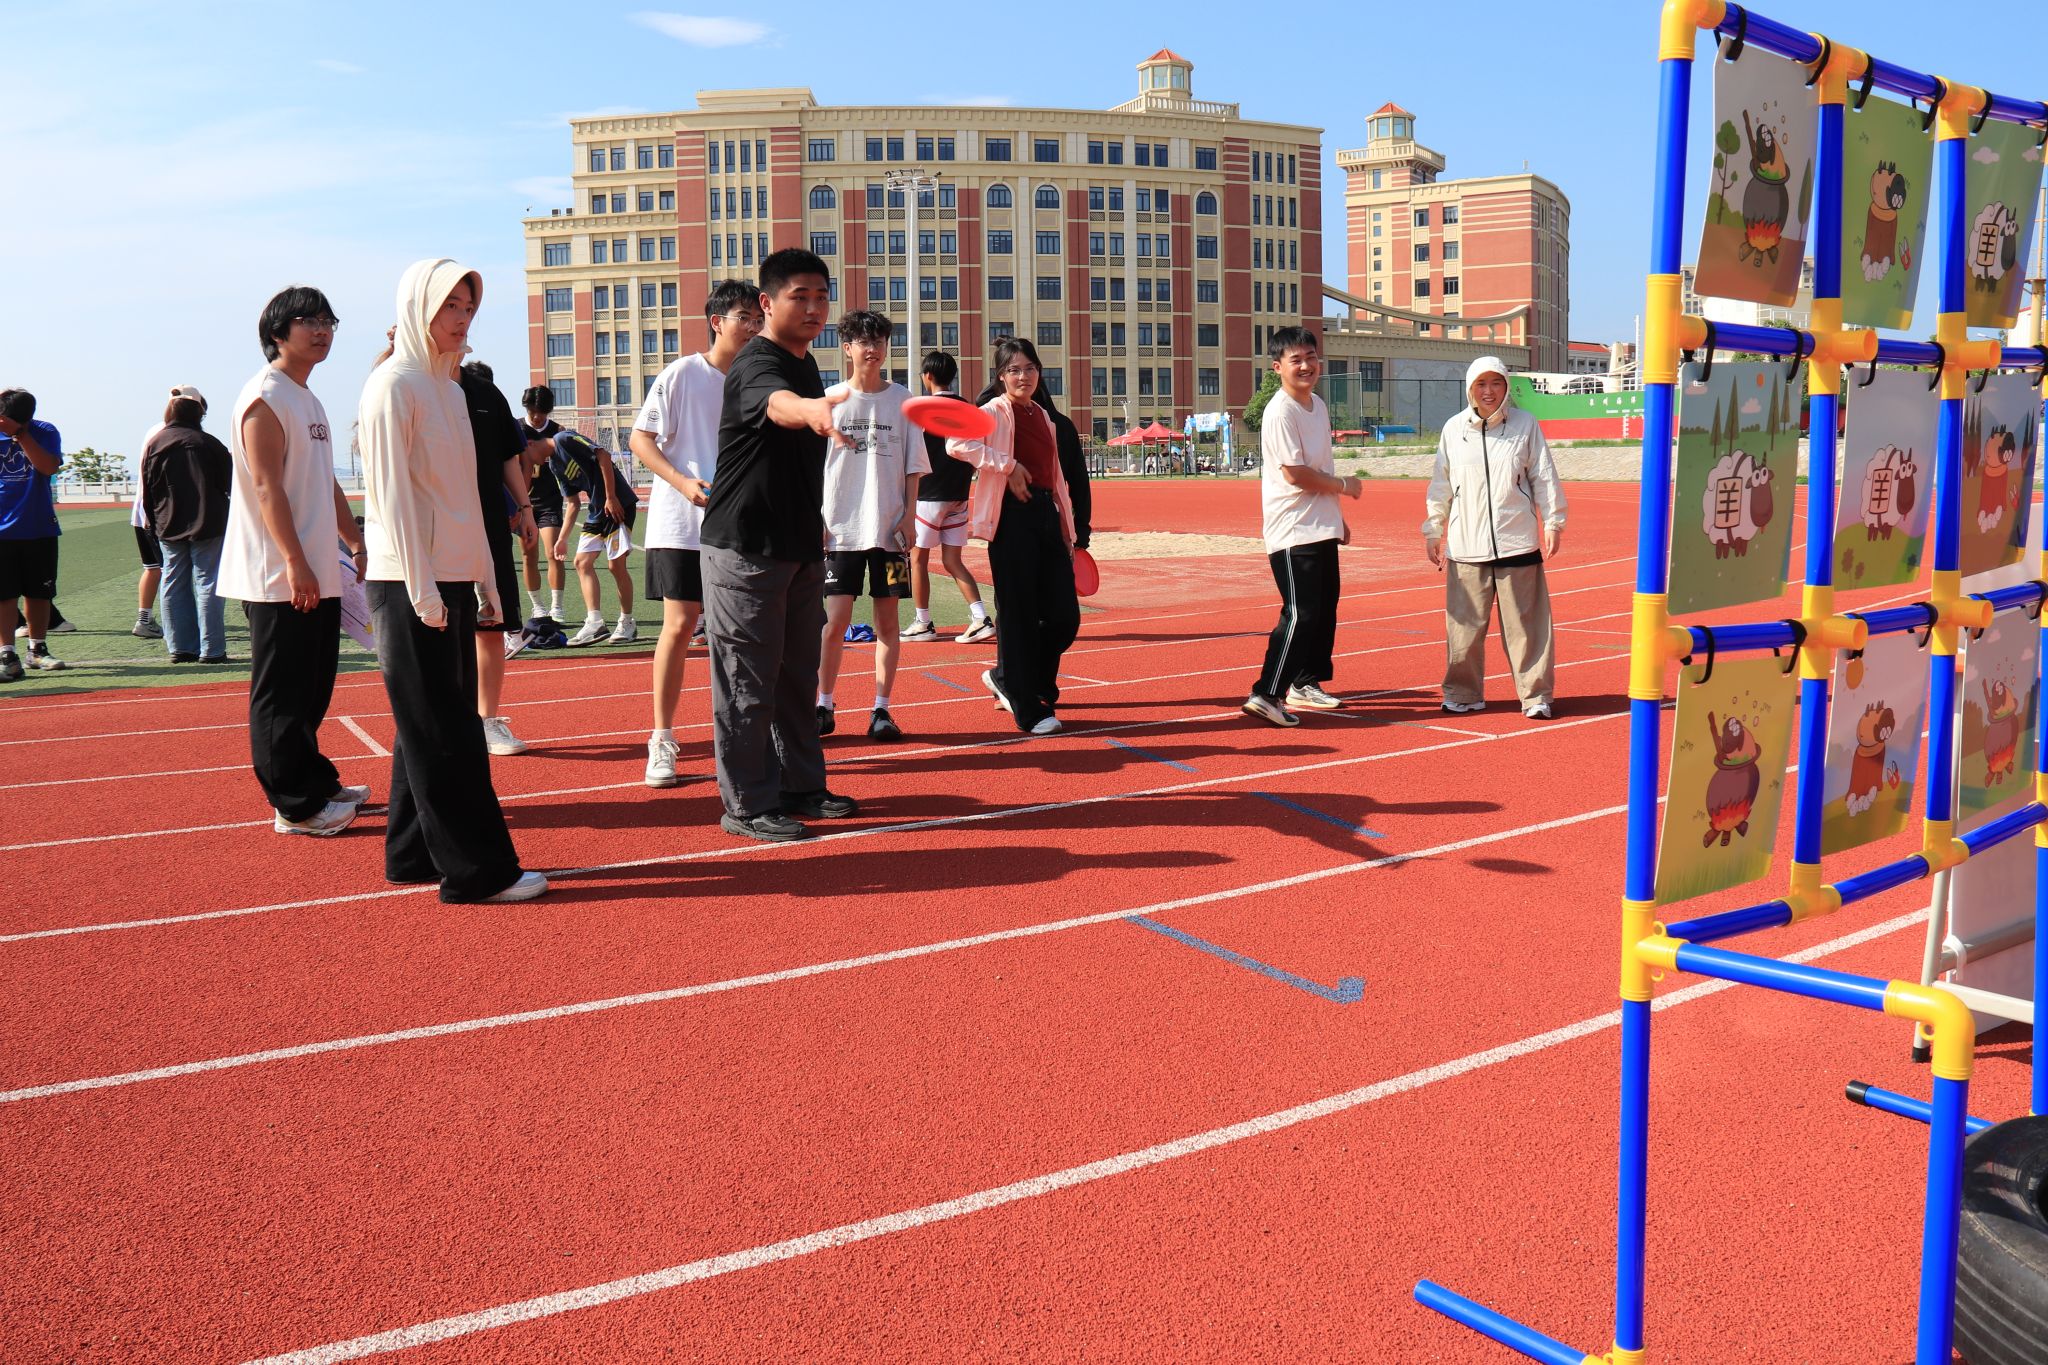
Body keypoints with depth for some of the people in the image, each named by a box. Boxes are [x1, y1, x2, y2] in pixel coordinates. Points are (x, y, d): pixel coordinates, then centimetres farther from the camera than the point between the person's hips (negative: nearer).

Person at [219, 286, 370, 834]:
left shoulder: (309, 400, 19)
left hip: (319, 575, 10)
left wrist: (357, 543, 23)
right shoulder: (265, 396, -11)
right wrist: (294, 562, -23)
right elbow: (266, 485, -18)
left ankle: (316, 781, 27)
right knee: (282, 694, -4)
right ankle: (295, 805, 1)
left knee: (313, 687, 17)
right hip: (279, 578, -10)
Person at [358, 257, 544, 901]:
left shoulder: (448, 388, 17)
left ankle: (413, 853, 21)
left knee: (433, 727, 12)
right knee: (442, 732, -5)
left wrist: (486, 581, 17)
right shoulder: (395, 384, -8)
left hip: (452, 582, 9)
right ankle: (477, 868, -2)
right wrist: (422, 588, -18)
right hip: (412, 585, -8)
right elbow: (392, 492, -14)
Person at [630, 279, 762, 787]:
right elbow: (641, 439, -4)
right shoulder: (683, 374, -4)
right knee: (680, 623, -5)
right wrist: (683, 482, -18)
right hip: (681, 522, -4)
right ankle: (662, 740, 5)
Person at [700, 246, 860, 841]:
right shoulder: (755, 365, -16)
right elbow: (778, 405, -42)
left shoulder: (806, 365, 12)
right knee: (749, 682, -3)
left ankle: (800, 785, 26)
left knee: (798, 675, 15)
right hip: (746, 549, -9)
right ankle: (747, 804, 6)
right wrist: (813, 410, -64)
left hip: (800, 547, 9)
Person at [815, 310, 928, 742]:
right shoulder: (829, 398, 4)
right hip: (840, 528, -1)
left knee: (888, 619, 2)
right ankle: (824, 706, 12)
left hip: (890, 527, 1)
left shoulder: (901, 399, 6)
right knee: (836, 620, -2)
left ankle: (881, 709, 10)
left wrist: (909, 513, -2)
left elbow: (913, 463, 7)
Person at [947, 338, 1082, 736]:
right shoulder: (994, 411, -3)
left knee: (1065, 617, 4)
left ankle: (1006, 679, 25)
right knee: (1019, 616, -3)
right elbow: (956, 444, -21)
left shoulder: (1043, 416, 18)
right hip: (1012, 519, -7)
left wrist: (1067, 530, 18)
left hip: (1046, 516, 7)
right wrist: (1008, 465, -17)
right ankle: (1028, 710, 7)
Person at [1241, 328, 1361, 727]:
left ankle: (1306, 683, 27)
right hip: (1293, 532, -9)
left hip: (1322, 529, 9)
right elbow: (1296, 474, -20)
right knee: (1300, 613, -13)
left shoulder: (1318, 406, 13)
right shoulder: (1280, 412, -15)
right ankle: (1266, 695, -10)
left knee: (1324, 609, 14)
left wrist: (1336, 514, 21)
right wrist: (1344, 484, -7)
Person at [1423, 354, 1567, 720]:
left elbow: (1544, 478, 8)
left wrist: (1552, 523, 3)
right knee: (1465, 624, 2)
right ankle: (1463, 693, 17)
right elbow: (1441, 485, 14)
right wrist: (1433, 530, 13)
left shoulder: (1525, 424, 5)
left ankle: (1536, 695, 10)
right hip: (1466, 546, 1)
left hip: (1517, 544, -1)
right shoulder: (1454, 429, 8)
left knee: (1525, 623, 0)